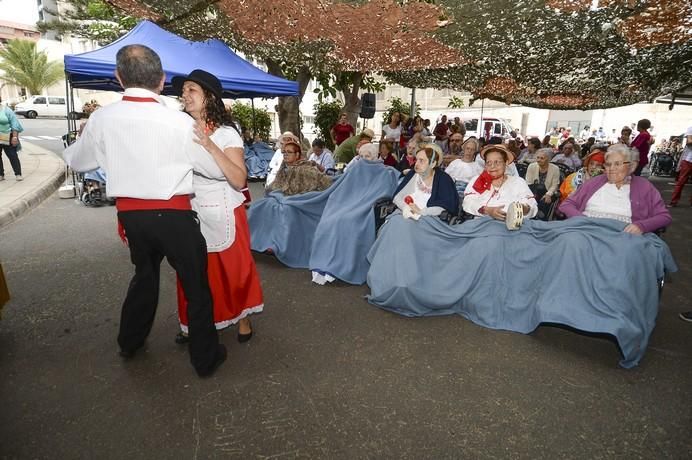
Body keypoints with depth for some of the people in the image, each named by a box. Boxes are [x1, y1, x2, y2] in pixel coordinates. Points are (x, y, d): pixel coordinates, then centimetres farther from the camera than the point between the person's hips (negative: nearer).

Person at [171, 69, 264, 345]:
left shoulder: (227, 133, -9)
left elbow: (239, 180, -22)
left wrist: (211, 147, -30)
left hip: (223, 215, -3)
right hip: (189, 215, 4)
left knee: (234, 268, 10)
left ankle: (242, 318, 30)